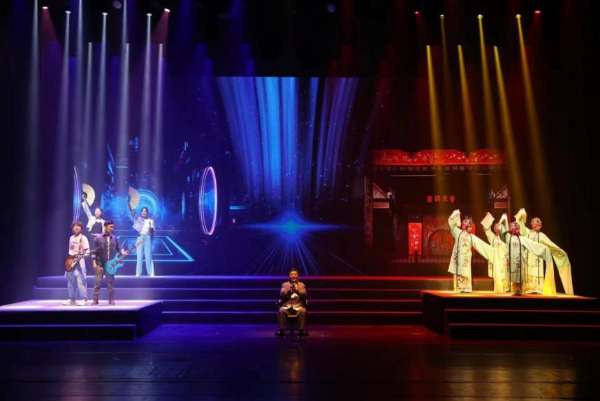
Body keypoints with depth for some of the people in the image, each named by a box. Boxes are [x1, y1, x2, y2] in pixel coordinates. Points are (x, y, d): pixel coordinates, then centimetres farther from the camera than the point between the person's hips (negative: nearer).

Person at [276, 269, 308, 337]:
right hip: (287, 305, 0)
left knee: (303, 311, -34)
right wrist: (289, 289, -17)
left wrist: (297, 290, -19)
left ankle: (302, 330, -27)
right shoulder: (285, 284, 14)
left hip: (298, 305, 0)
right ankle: (281, 330, -26)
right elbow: (281, 294, -1)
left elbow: (304, 295, -2)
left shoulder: (302, 285, 15)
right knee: (281, 310, -33)